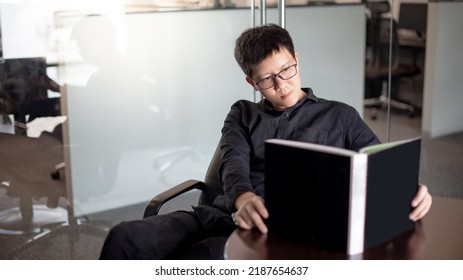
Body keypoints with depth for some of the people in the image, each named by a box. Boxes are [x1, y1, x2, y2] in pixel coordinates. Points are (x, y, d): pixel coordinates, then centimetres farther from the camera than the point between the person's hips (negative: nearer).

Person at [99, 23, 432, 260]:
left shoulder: (340, 116, 17)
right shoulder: (243, 113, 22)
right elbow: (234, 162, 2)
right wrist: (243, 197, -24)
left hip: (282, 229, -3)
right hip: (224, 213, 3)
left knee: (196, 261, -35)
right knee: (125, 238, -24)